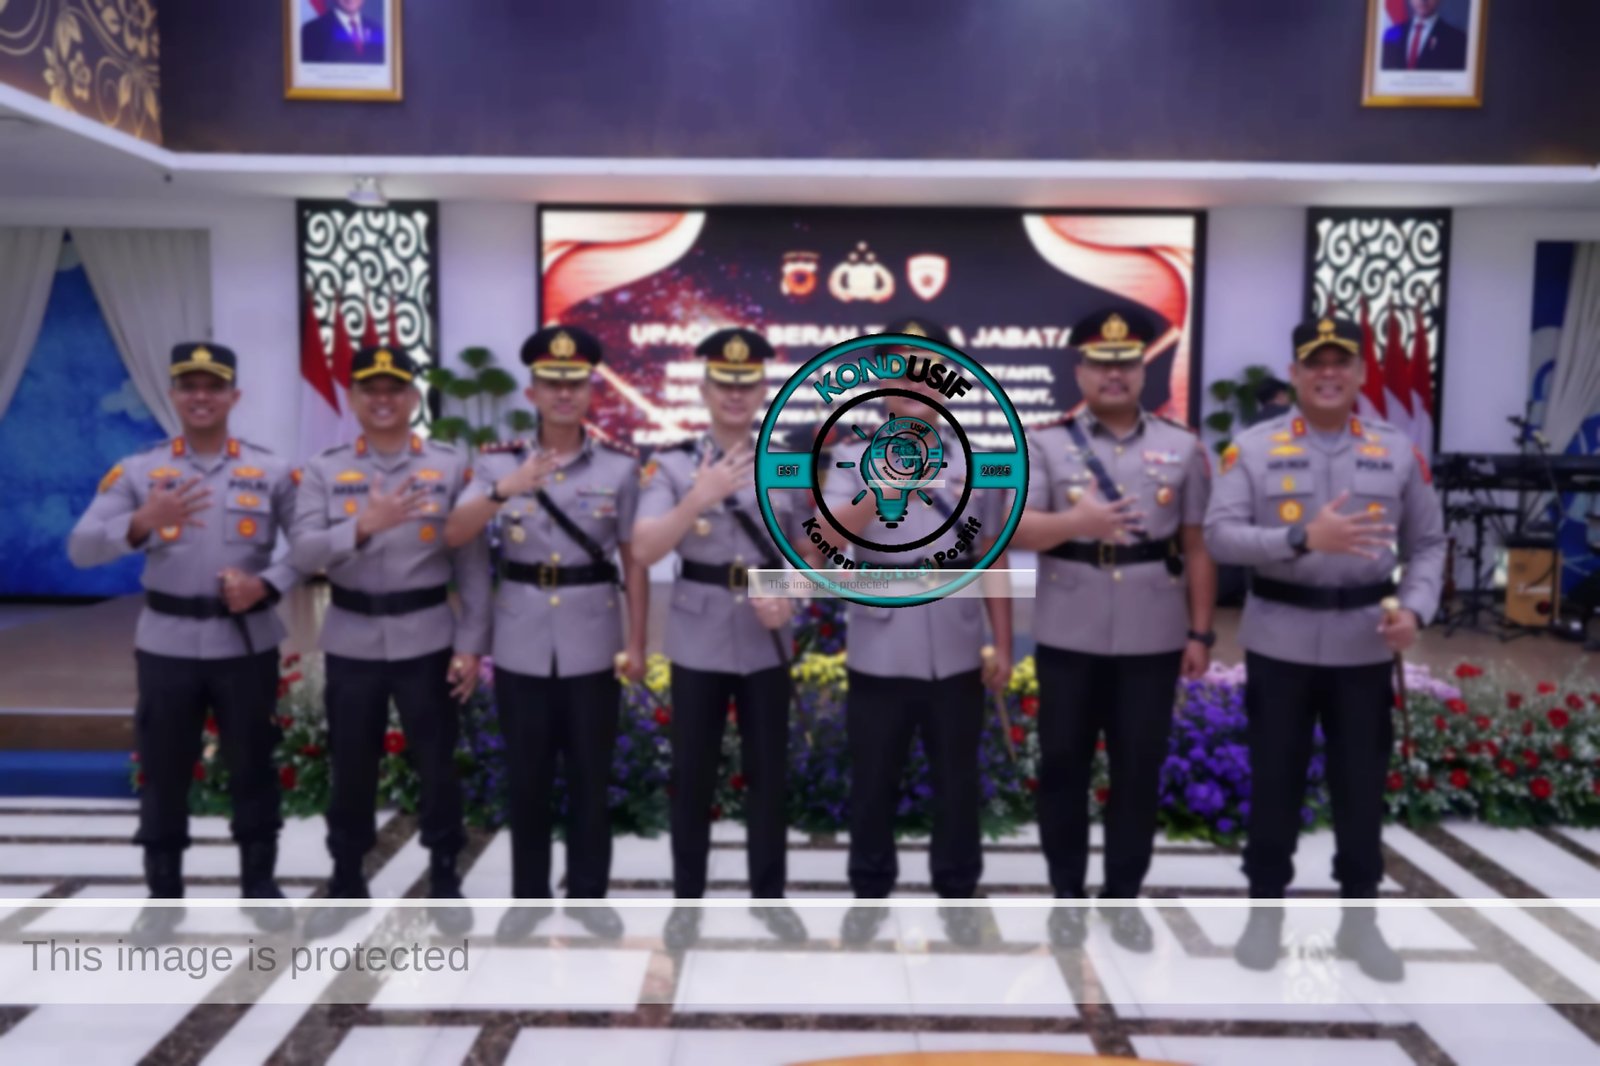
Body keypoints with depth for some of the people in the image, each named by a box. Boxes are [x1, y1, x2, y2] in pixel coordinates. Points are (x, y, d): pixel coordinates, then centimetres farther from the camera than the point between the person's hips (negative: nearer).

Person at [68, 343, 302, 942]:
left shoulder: (271, 471, 2)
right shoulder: (137, 471, 2)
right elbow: (81, 549, -7)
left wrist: (267, 585, -16)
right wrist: (142, 523, -26)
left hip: (247, 643, 0)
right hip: (166, 644, 0)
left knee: (252, 767, 9)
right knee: (164, 772, 9)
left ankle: (260, 886, 24)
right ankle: (163, 895, 25)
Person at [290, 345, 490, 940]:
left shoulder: (451, 467, -1)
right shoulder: (324, 471, 2)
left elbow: (473, 564, -2)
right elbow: (304, 553, -9)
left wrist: (471, 645, -6)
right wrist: (365, 524, -26)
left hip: (427, 639, -1)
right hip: (352, 642, 1)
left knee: (437, 764, 7)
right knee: (350, 767, 13)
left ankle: (444, 883, 24)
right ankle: (346, 884, 31)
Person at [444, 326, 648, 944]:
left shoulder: (620, 465, -1)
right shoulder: (499, 462, 0)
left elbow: (634, 562, 0)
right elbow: (453, 536, -13)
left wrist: (636, 644, -3)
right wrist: (504, 490, -29)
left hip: (593, 643, 0)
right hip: (522, 645, 1)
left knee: (591, 775, 10)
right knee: (527, 776, 11)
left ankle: (589, 893, 26)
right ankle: (528, 896, 27)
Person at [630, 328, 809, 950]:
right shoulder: (672, 466, -5)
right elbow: (644, 552, -16)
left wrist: (783, 591, -12)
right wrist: (698, 498, -28)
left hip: (766, 644, 2)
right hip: (698, 642, -2)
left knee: (768, 773, 12)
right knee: (692, 776, 9)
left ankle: (769, 893, 29)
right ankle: (687, 898, 25)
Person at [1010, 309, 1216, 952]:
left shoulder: (1182, 447, 6)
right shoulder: (1046, 443, 0)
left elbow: (1198, 548, 6)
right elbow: (1017, 530, -11)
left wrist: (1200, 632, 3)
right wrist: (1078, 522, -30)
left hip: (1154, 638, 1)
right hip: (1068, 638, -1)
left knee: (1140, 771, 10)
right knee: (1063, 767, 9)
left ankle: (1123, 895, 27)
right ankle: (1067, 893, 25)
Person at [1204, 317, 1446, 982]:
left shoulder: (1398, 453, 5)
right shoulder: (1252, 449, -4)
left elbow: (1428, 543, 8)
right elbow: (1219, 535, -13)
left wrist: (1415, 607, -9)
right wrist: (1304, 538, -25)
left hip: (1364, 646, 2)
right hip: (1278, 643, -2)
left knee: (1363, 785, 10)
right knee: (1274, 781, 9)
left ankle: (1358, 917, 28)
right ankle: (1266, 909, 26)